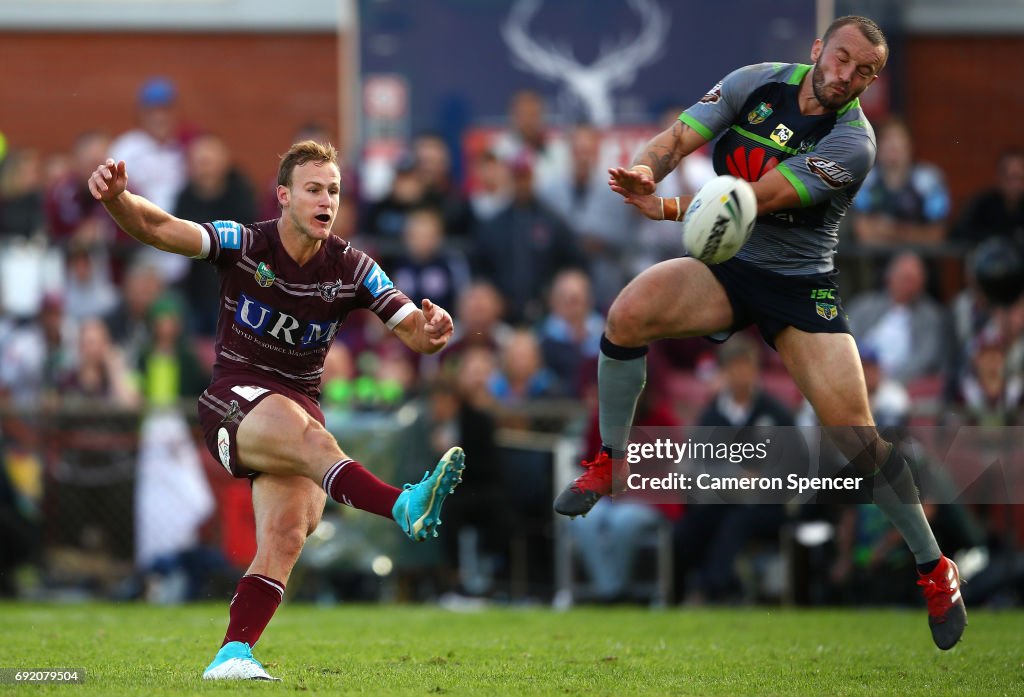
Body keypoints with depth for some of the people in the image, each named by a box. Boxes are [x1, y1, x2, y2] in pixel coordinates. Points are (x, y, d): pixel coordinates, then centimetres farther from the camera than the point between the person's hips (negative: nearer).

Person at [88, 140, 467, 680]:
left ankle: (233, 655, -20)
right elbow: (156, 228, -17)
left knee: (286, 534, -19)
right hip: (233, 405, -4)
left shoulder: (351, 268, 3)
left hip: (299, 407, 4)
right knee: (305, 432, -36)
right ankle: (406, 508, -58)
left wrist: (429, 331, -26)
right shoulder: (242, 245, -5)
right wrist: (117, 197, -38)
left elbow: (413, 331, -1)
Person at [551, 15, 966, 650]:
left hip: (802, 286, -3)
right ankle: (611, 465, -5)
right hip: (726, 267, 3)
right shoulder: (759, 83, -3)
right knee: (629, 312, -27)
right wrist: (646, 169, -30)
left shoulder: (852, 144, -17)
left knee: (857, 437, -14)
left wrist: (667, 207, -30)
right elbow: (679, 138, -7)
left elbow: (758, 198, -24)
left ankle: (934, 568, 6)